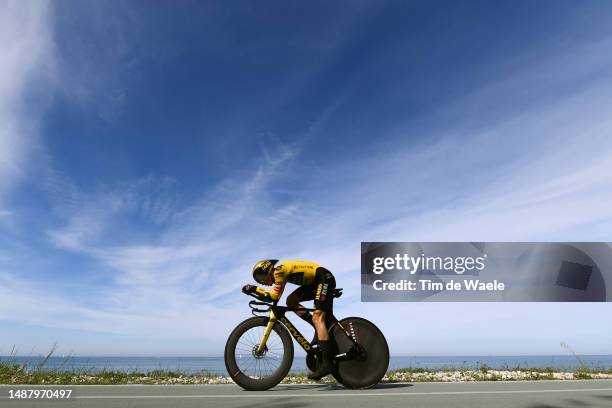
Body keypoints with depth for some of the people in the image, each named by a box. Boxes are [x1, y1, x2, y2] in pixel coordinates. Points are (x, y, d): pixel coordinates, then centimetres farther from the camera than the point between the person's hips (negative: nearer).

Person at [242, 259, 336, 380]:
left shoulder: (279, 270, -17)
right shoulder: (279, 272, 10)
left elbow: (273, 296, -22)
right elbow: (274, 296, 13)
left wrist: (253, 289, -13)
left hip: (325, 279, -10)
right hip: (314, 282, 10)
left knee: (317, 317, -17)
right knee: (291, 301, 3)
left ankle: (326, 364, -20)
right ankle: (321, 329, 7)